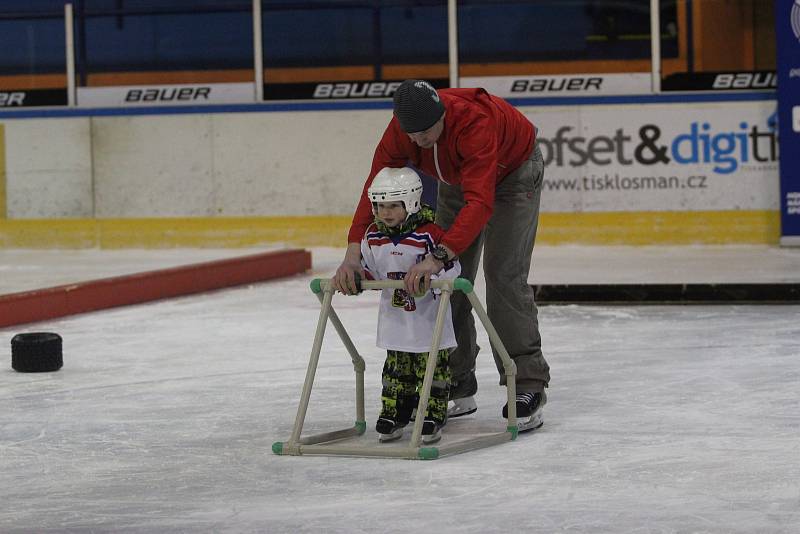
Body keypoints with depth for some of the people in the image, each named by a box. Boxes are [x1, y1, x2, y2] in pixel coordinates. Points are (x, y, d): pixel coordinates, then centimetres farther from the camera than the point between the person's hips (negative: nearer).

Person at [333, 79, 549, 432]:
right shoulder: (400, 129, -27)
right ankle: (457, 386, 11)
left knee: (504, 274, -18)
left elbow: (479, 201, -52)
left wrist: (437, 257, -62)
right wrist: (353, 253, -40)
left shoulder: (476, 122, -44)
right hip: (457, 178, 6)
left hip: (514, 173, -6)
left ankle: (528, 386, -16)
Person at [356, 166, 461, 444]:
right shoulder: (373, 236, 1)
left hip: (428, 316, -5)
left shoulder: (429, 234, -18)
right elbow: (368, 269, 15)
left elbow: (450, 267, -18)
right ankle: (393, 414, 19)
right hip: (394, 315, 5)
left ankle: (433, 416, 8)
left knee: (432, 366, 1)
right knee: (396, 367, 11)